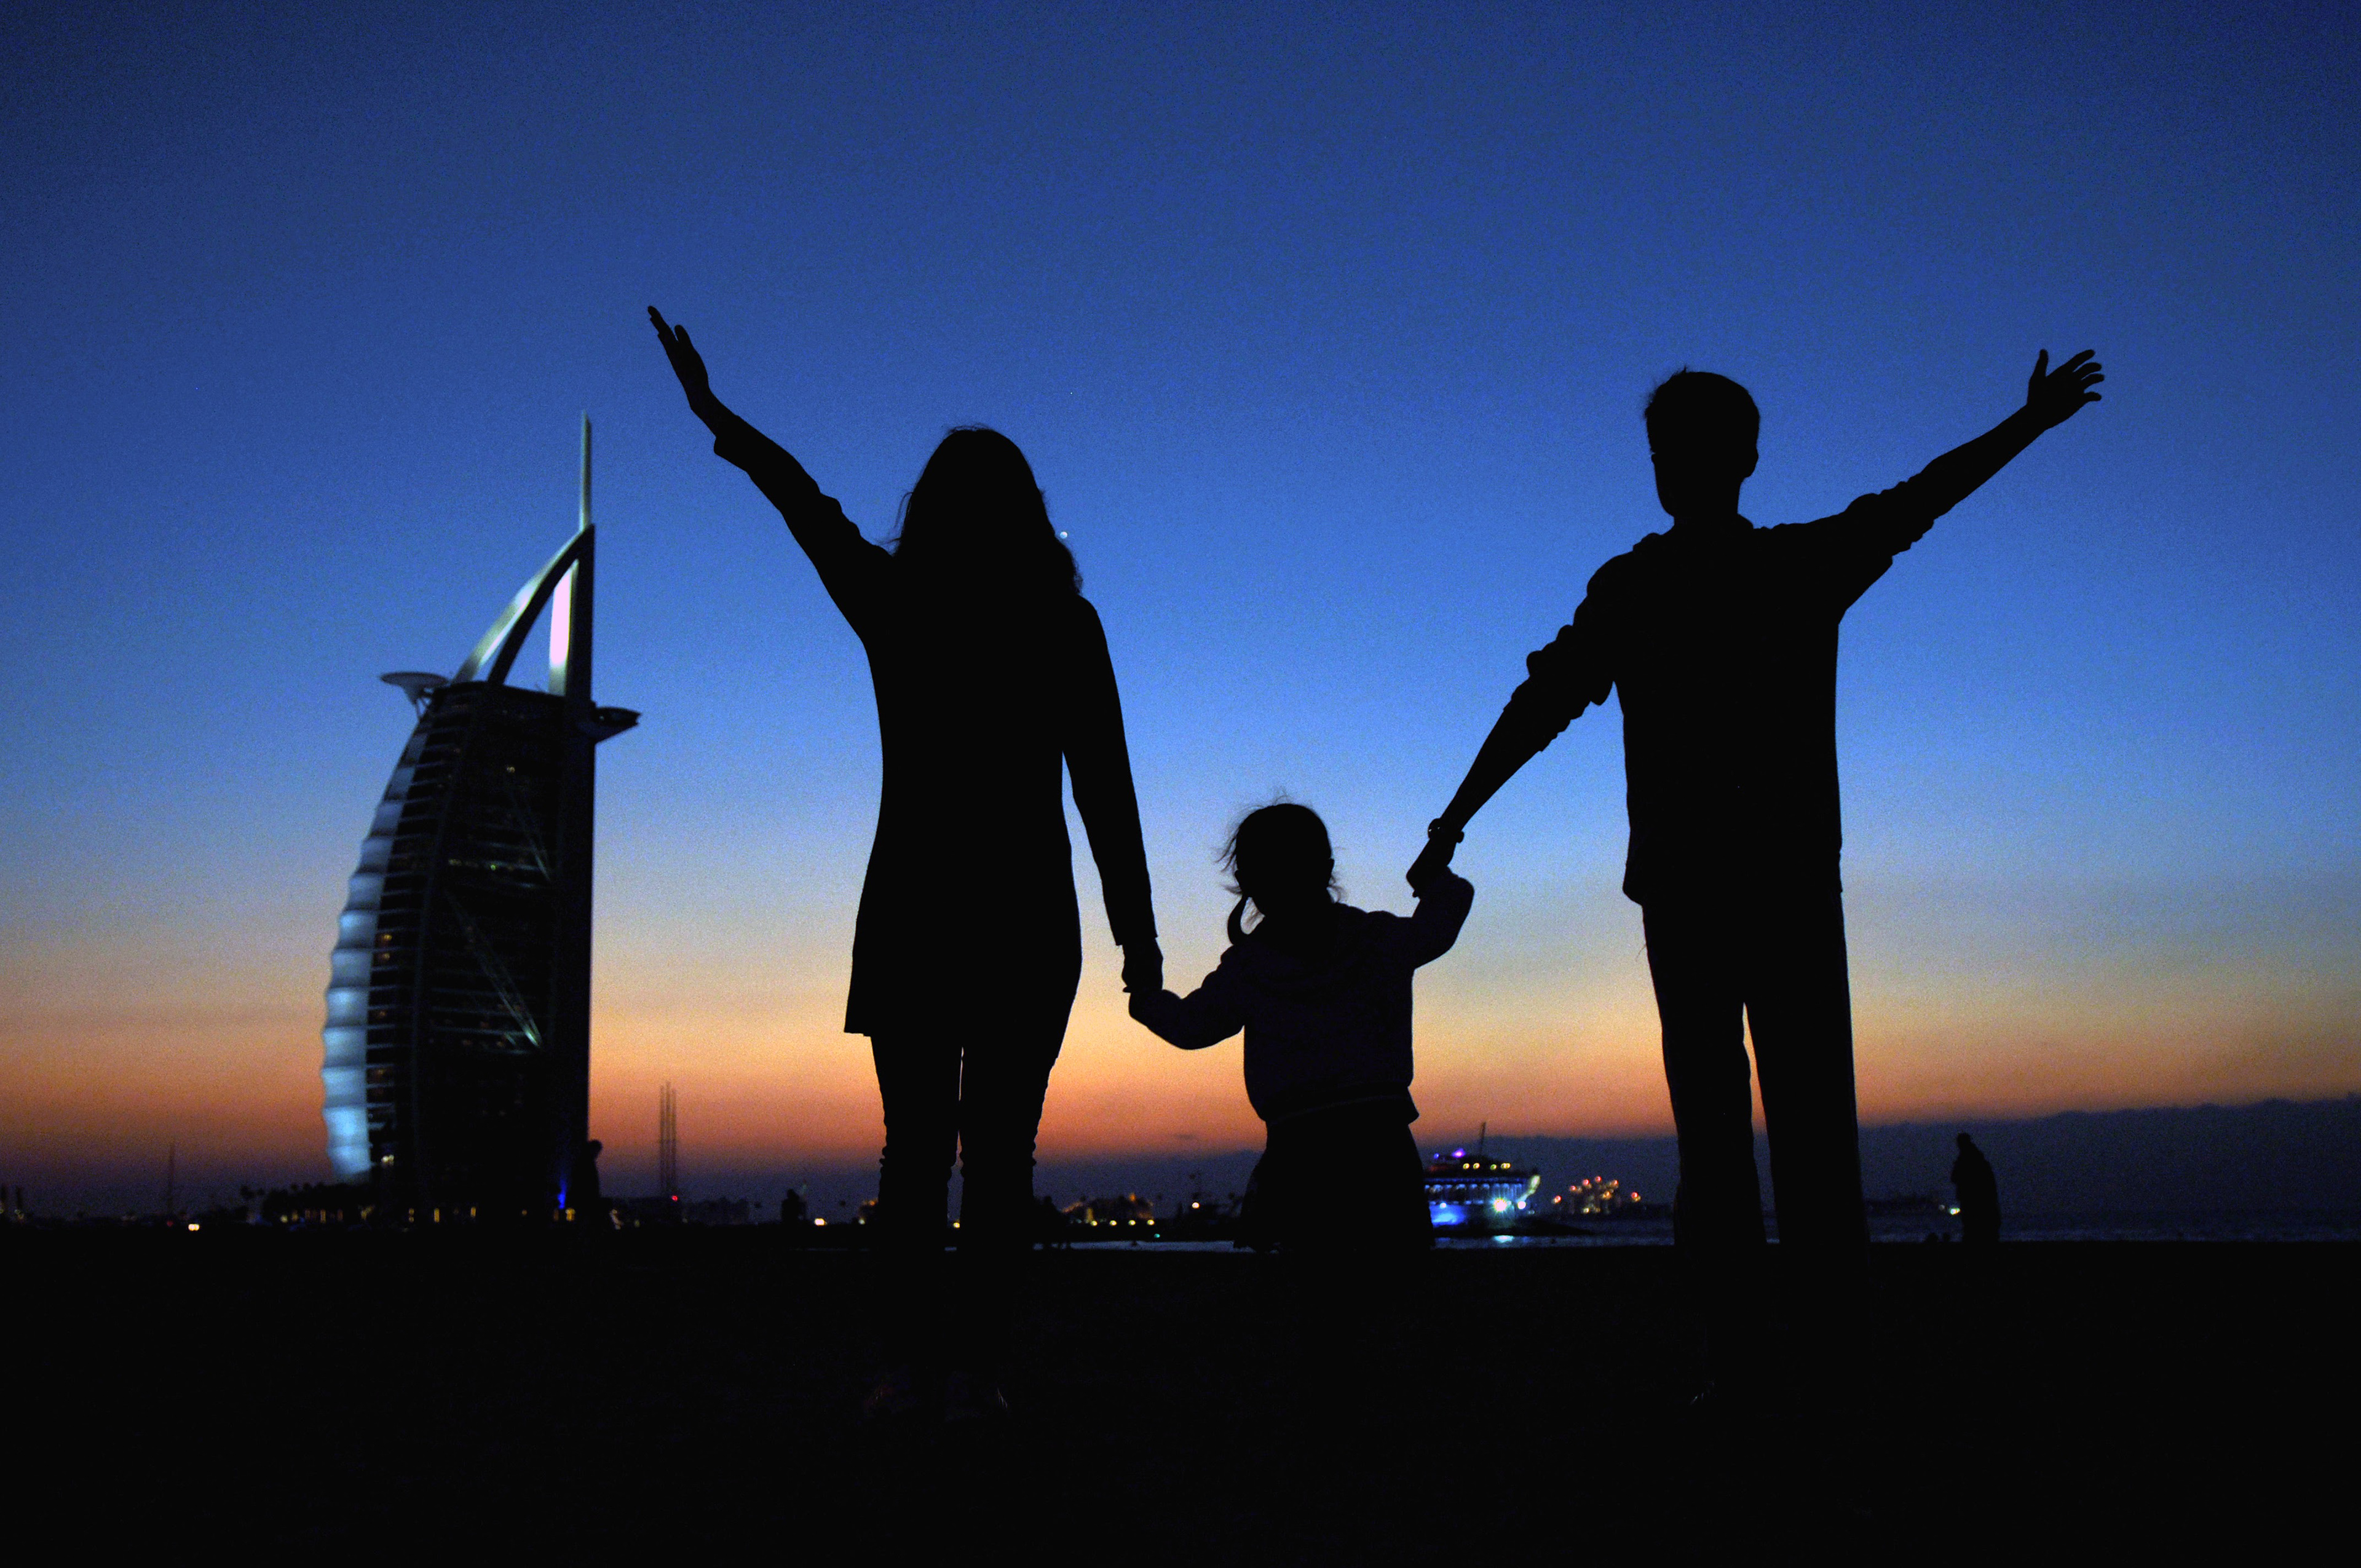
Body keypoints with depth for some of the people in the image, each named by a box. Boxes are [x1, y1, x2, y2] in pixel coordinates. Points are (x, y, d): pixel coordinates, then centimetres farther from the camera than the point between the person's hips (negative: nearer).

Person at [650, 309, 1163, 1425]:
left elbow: (806, 505, 16)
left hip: (911, 907, 1)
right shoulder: (1064, 625, 0)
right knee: (999, 1151, 2)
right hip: (1026, 913, -1)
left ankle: (909, 1367, 3)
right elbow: (1105, 789, -3)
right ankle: (970, 1369, 0)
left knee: (915, 1146, 7)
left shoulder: (891, 605, 3)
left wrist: (717, 416, 30)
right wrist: (1135, 929, 1)